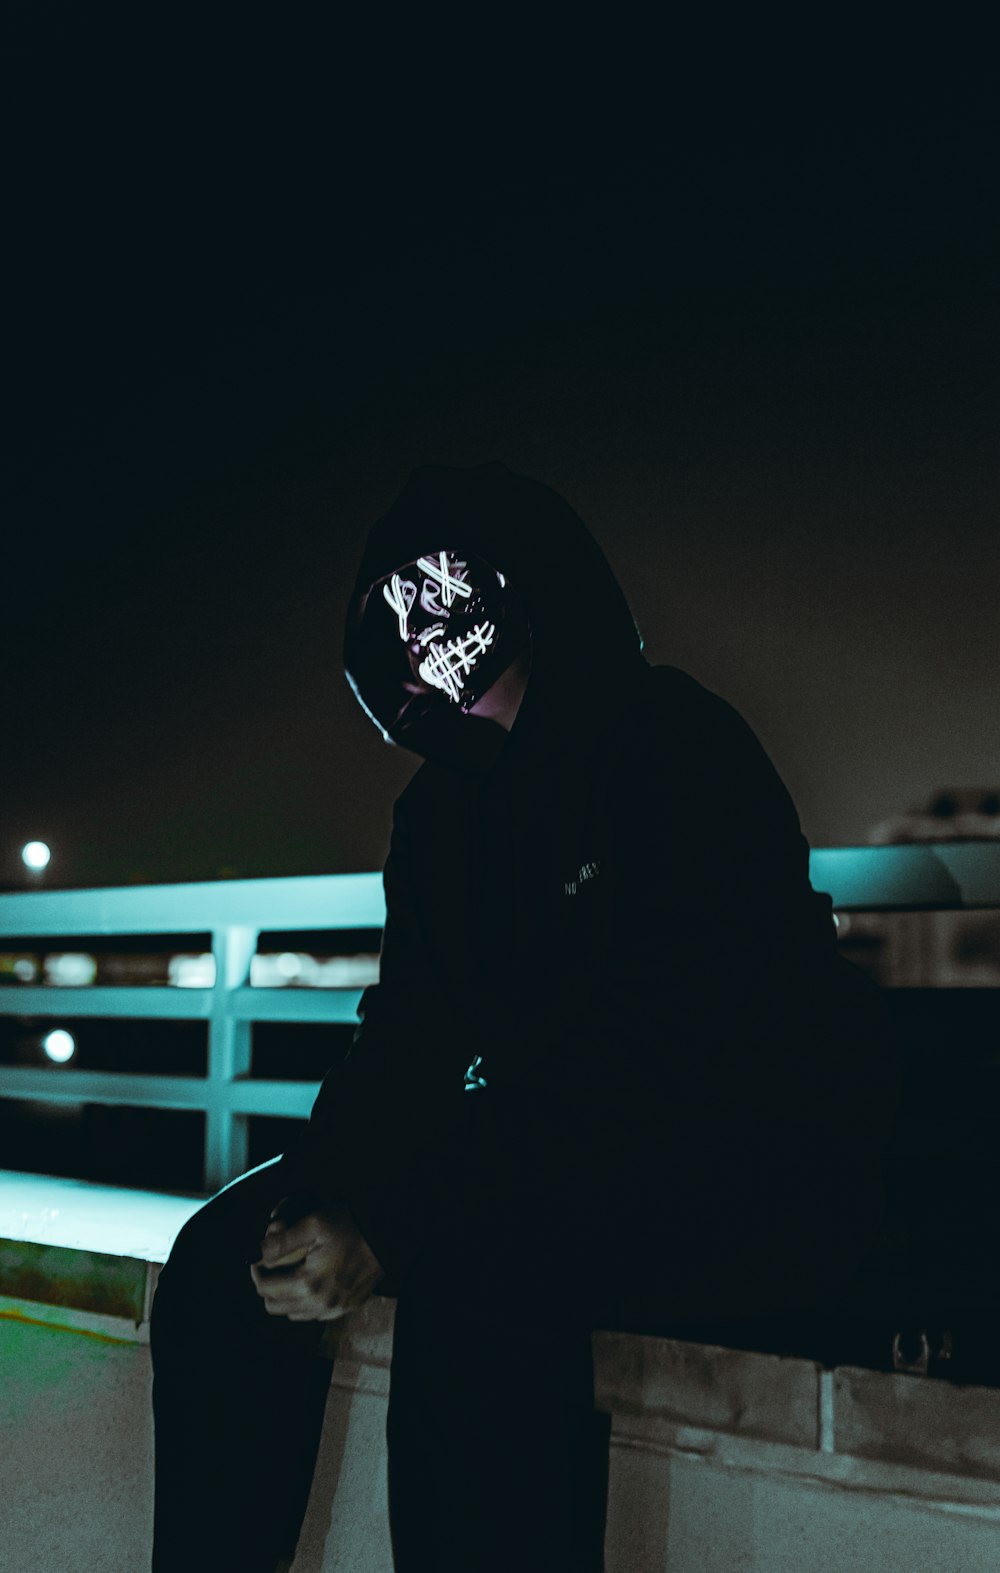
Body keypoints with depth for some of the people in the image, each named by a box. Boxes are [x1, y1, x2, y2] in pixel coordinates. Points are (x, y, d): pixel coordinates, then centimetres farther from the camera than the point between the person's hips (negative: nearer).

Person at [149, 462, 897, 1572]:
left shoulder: (679, 751, -17)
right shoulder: (440, 809, 9)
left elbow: (654, 1069, -25)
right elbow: (412, 1034, 4)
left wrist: (396, 1230, -28)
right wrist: (326, 1198, -16)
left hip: (757, 1178, -7)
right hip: (549, 1165, 8)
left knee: (466, 1280, -35)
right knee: (229, 1252, -8)